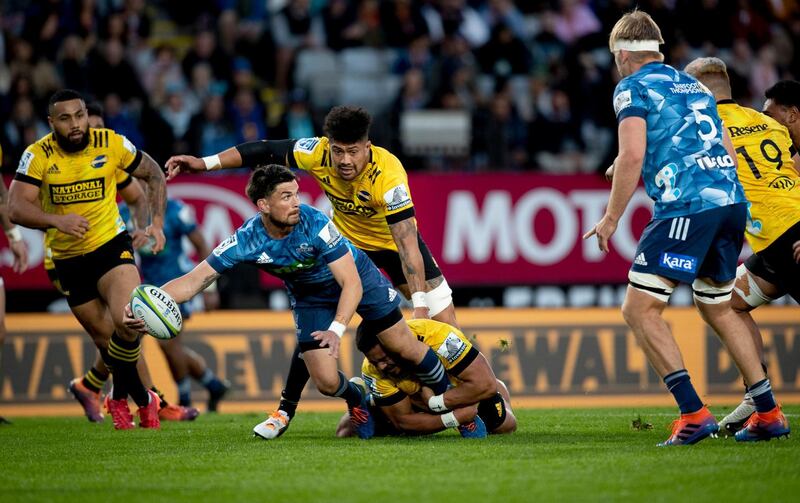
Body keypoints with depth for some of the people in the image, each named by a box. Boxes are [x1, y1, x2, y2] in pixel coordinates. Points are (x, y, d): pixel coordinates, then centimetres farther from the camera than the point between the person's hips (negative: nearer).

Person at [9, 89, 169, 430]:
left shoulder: (111, 144, -10)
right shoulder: (38, 155, -13)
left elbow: (153, 175, 6)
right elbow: (16, 208, -21)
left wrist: (157, 222, -7)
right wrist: (57, 221, -39)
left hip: (111, 245, -1)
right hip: (67, 258, 1)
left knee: (127, 323, -24)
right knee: (107, 339, 6)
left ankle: (120, 399, 1)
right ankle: (144, 400, 29)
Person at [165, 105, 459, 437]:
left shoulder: (388, 175, -38)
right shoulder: (319, 153, -27)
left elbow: (407, 243, -41)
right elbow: (267, 151, -14)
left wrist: (420, 304, -47)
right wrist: (204, 163, -17)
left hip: (394, 241, -3)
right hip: (348, 241, 3)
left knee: (444, 323, -9)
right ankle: (285, 410, 6)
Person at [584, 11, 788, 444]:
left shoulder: (632, 88, 2)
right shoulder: (695, 86, 24)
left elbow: (632, 155, -11)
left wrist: (611, 218, -4)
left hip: (686, 209, -8)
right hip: (732, 200, 8)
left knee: (639, 308, -4)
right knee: (717, 308, 22)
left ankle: (693, 414, -15)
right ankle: (769, 414, 20)